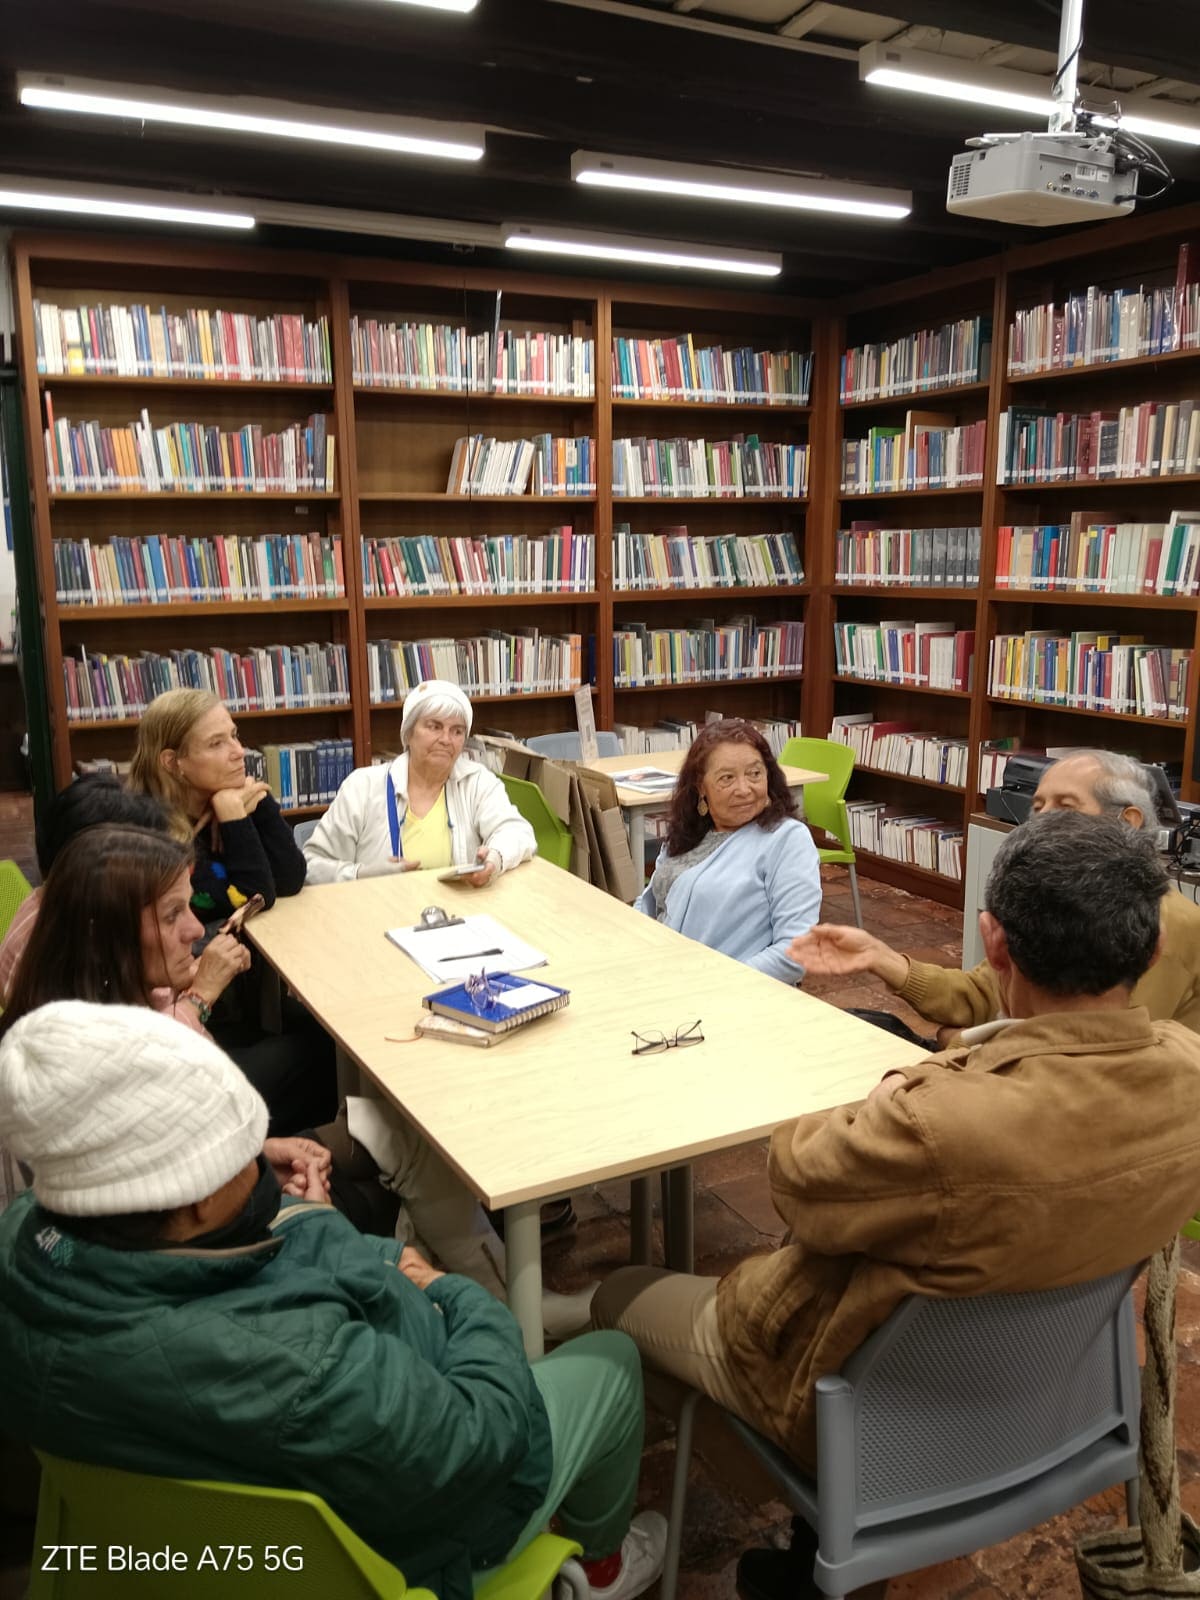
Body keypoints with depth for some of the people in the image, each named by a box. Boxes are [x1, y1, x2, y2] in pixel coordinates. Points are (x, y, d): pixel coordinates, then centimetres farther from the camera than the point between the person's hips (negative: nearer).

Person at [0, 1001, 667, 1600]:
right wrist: (464, 1300, -11)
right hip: (392, 1543, -6)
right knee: (612, 1359, 14)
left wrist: (305, 1225, 0)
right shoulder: (295, 1373, -46)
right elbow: (481, 1441, -29)